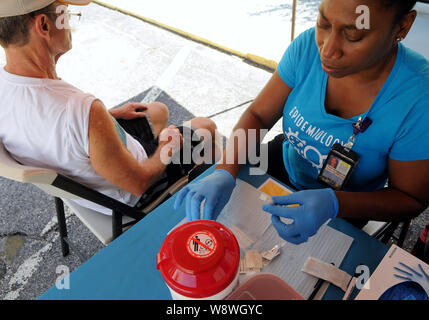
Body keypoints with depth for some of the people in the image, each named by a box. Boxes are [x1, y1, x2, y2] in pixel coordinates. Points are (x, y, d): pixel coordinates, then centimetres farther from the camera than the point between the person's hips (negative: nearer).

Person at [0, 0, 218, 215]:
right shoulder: (85, 110, -43)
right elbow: (139, 183, -29)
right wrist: (168, 150, -8)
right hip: (130, 198, -7)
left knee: (159, 111, 23)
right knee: (206, 126, 11)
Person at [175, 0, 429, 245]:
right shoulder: (308, 46, -20)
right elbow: (258, 115, -15)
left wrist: (333, 203, -37)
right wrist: (225, 173, -32)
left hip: (341, 208, -2)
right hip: (287, 160, 3)